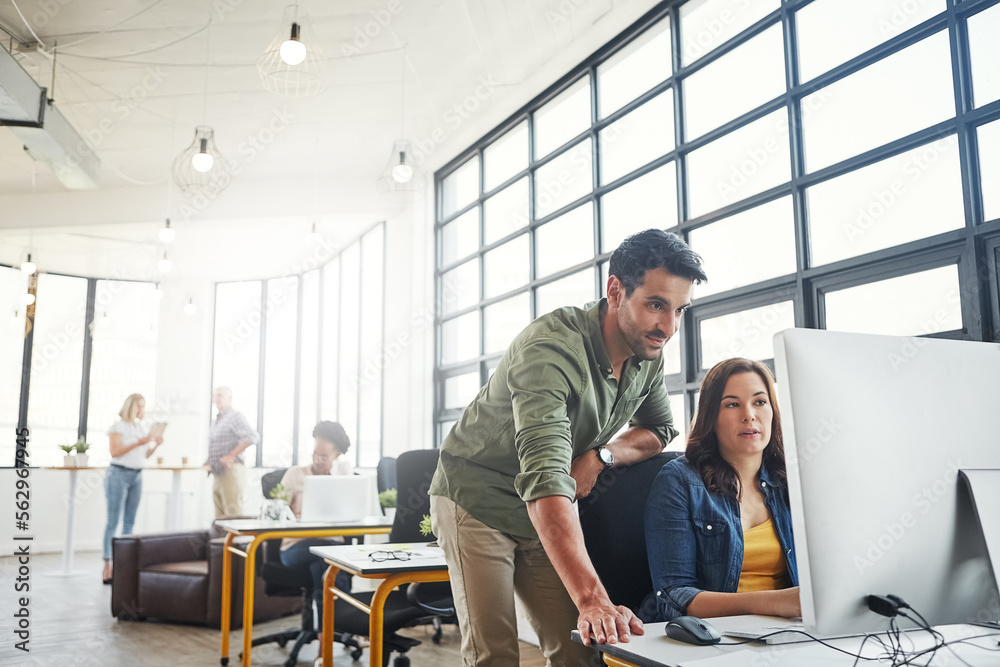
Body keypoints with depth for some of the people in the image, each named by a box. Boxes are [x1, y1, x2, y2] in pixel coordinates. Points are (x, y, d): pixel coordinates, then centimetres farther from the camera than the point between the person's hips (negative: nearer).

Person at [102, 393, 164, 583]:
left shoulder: (141, 428, 15)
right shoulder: (118, 426, -5)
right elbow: (115, 452, -14)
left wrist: (155, 445, -1)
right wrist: (137, 443, -20)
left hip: (137, 476, 7)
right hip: (119, 474, -7)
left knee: (129, 522, 7)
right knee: (113, 521, -6)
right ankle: (107, 567, -4)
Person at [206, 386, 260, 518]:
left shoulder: (235, 416, -7)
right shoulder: (216, 422, 21)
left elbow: (253, 437, -21)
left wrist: (231, 456, -20)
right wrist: (209, 461, 13)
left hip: (230, 471, -9)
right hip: (218, 474, 9)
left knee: (232, 514, -10)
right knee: (220, 517, 9)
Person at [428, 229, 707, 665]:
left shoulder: (648, 354, -7)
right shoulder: (550, 350, -32)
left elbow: (660, 429, 9)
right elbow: (544, 479, -43)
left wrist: (600, 456, -14)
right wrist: (592, 599, -52)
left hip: (547, 513, 6)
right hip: (478, 501, -6)